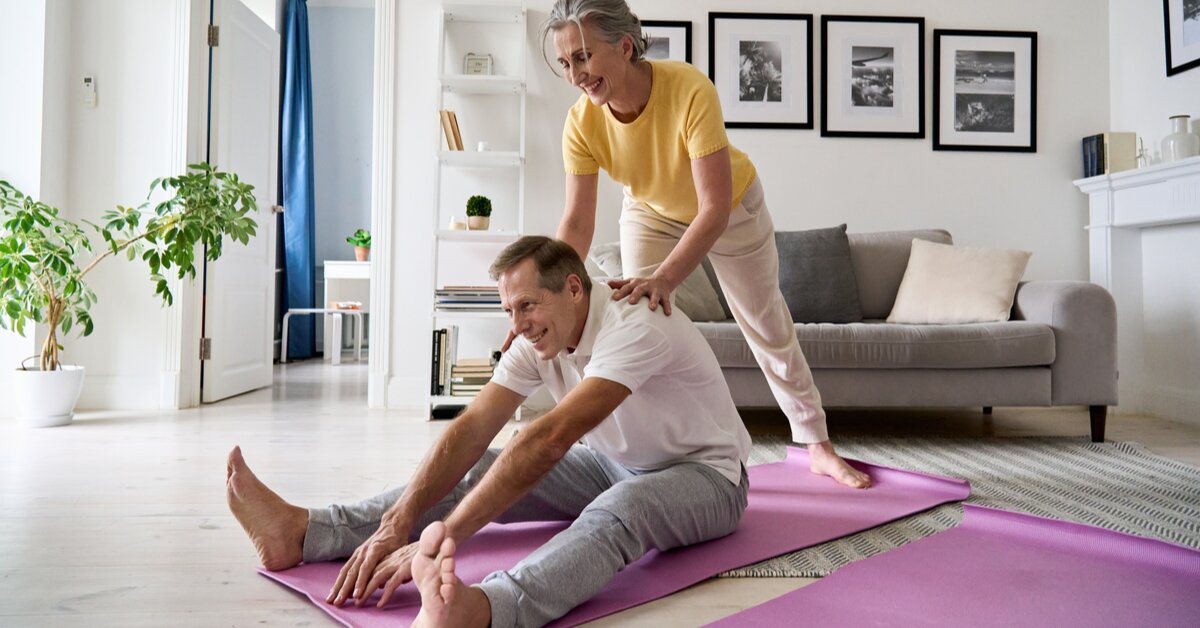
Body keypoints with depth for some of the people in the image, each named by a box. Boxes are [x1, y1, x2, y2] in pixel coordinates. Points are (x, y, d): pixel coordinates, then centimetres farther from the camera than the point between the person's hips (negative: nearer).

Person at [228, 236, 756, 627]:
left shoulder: (633, 329, -31)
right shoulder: (536, 343, -9)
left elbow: (548, 439, -41)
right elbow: (472, 428, -18)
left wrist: (445, 534, -45)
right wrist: (397, 522, -30)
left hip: (705, 476, -6)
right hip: (615, 467, 6)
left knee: (622, 507, -41)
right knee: (487, 471, -12)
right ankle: (302, 532, -19)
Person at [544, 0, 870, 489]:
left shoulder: (690, 91, -40)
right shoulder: (581, 123, -27)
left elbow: (714, 210, -42)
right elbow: (576, 223, -26)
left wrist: (663, 279, -55)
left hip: (732, 210, -2)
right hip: (651, 214, 3)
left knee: (770, 329, 8)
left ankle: (818, 446, 26)